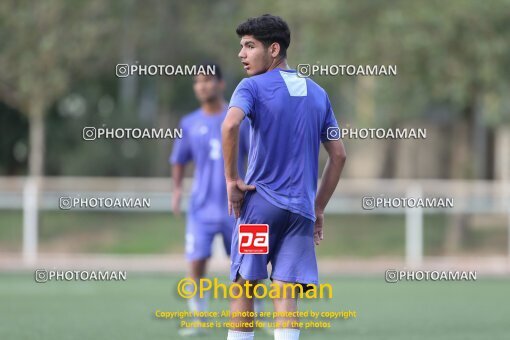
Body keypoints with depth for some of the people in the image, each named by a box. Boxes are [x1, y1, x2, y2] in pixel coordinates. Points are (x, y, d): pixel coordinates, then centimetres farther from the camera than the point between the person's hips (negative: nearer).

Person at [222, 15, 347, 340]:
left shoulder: (253, 87, -3)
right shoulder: (318, 93, 14)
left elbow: (231, 124, -24)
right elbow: (339, 155, 14)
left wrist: (232, 179, -13)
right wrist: (319, 208, 18)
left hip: (260, 202, -4)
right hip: (301, 209, 4)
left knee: (244, 289, 5)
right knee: (286, 296, -2)